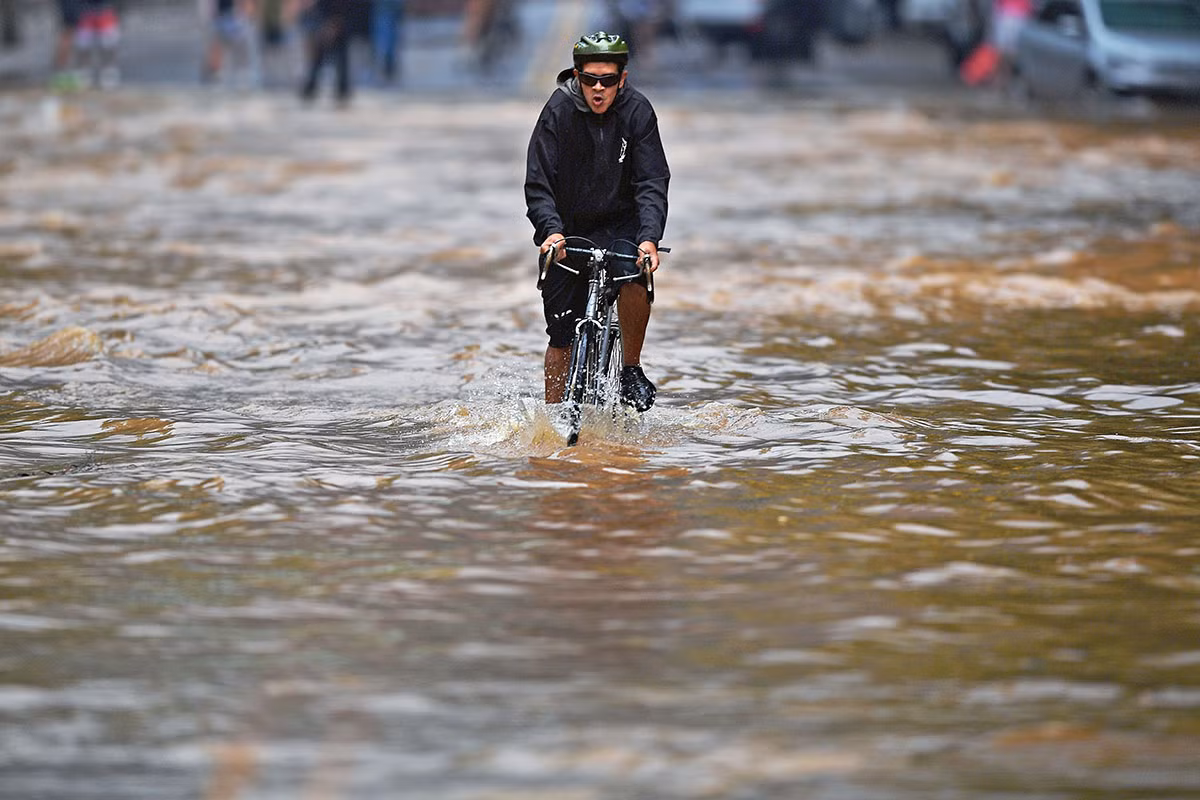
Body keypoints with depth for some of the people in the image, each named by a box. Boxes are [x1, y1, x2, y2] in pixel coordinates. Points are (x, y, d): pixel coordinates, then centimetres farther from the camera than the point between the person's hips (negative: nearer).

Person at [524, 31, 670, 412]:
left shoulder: (637, 110, -13)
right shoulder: (559, 110, -16)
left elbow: (652, 183, -16)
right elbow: (538, 184, -17)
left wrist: (649, 238, -33)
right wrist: (552, 231, -34)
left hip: (619, 223, 0)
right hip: (567, 229, 0)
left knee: (634, 276, -31)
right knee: (563, 337, -2)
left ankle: (631, 371, -10)